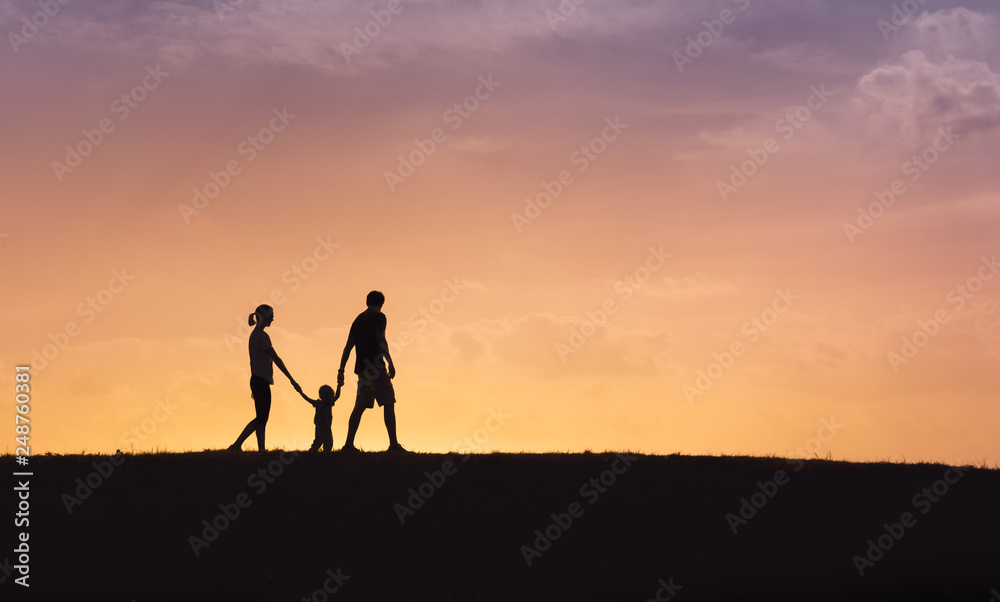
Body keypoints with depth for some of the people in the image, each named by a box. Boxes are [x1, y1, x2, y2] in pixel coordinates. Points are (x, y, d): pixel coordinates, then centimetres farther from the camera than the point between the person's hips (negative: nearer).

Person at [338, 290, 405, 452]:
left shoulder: (358, 319, 19)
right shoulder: (378, 317, -1)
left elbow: (348, 346, 17)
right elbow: (381, 340, -14)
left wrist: (341, 370, 17)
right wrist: (390, 363, -16)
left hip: (362, 368, 7)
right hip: (375, 366, -7)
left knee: (360, 406, 9)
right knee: (388, 403, -5)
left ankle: (348, 444, 3)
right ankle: (393, 444, -11)